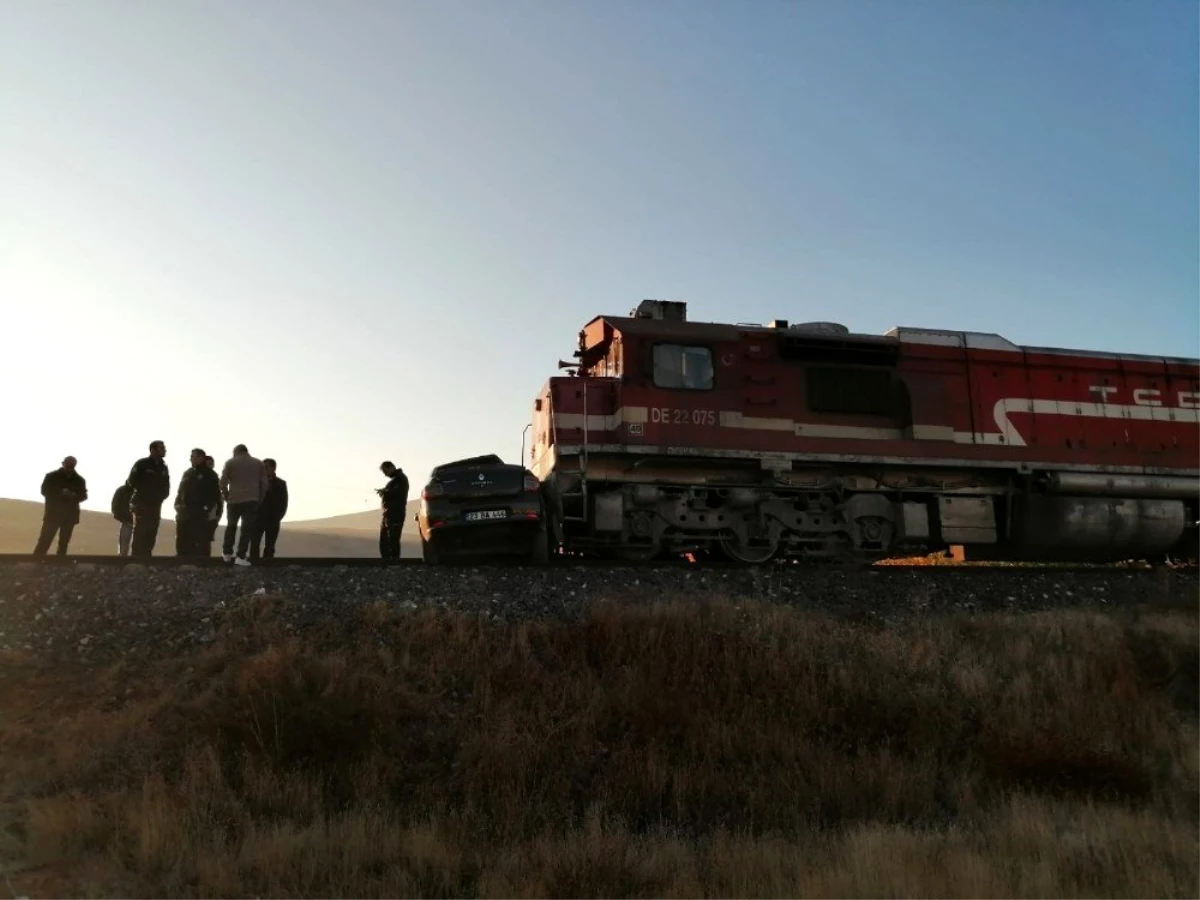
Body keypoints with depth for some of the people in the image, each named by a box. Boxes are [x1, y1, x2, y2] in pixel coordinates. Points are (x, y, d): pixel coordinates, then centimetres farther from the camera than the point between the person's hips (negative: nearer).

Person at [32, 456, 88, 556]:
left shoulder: (79, 480, 5)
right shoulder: (52, 476, -1)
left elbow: (83, 495, 6)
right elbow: (44, 490, -6)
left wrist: (74, 495, -16)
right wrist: (60, 492, -20)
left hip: (70, 515, 2)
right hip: (53, 513, -2)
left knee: (64, 542, 8)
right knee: (45, 540, -5)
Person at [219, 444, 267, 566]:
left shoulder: (230, 462, 7)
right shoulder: (259, 463, 10)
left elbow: (223, 483, 0)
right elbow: (264, 484, 6)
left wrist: (227, 497, 12)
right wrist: (259, 500, 11)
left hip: (234, 500, 1)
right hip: (251, 501, -1)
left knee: (231, 527, 20)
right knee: (247, 529, -2)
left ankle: (227, 553, 24)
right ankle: (241, 557, -10)